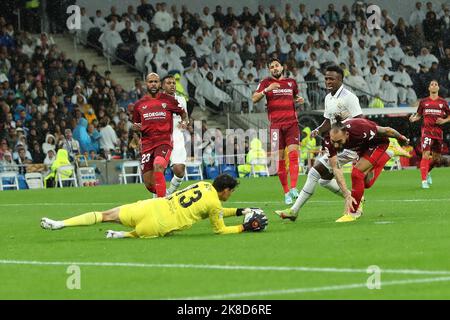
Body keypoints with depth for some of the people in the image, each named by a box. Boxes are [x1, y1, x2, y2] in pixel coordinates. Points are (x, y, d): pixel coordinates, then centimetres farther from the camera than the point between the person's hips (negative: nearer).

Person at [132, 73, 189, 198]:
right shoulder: (139, 104, 11)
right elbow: (135, 124, 23)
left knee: (158, 166, -33)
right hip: (147, 144, 3)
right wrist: (137, 127, -1)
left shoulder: (169, 100, 5)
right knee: (149, 184, -2)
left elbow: (183, 113, 19)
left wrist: (184, 122, -2)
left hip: (164, 141, -3)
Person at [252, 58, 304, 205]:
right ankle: (286, 192, 5)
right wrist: (266, 90, -18)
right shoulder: (266, 82, 6)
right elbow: (254, 99, -2)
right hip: (276, 125, -1)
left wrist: (299, 99, 8)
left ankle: (293, 188, -21)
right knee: (280, 158, -2)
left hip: (292, 123, 1)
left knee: (293, 154, -15)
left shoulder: (291, 82, 14)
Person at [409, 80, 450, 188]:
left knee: (436, 158, 10)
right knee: (426, 154, -16)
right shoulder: (424, 102, 6)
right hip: (427, 130, -2)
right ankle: (424, 180, -15)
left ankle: (427, 172, 38)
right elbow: (419, 115, 14)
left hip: (438, 132, 2)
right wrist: (414, 118, -7)